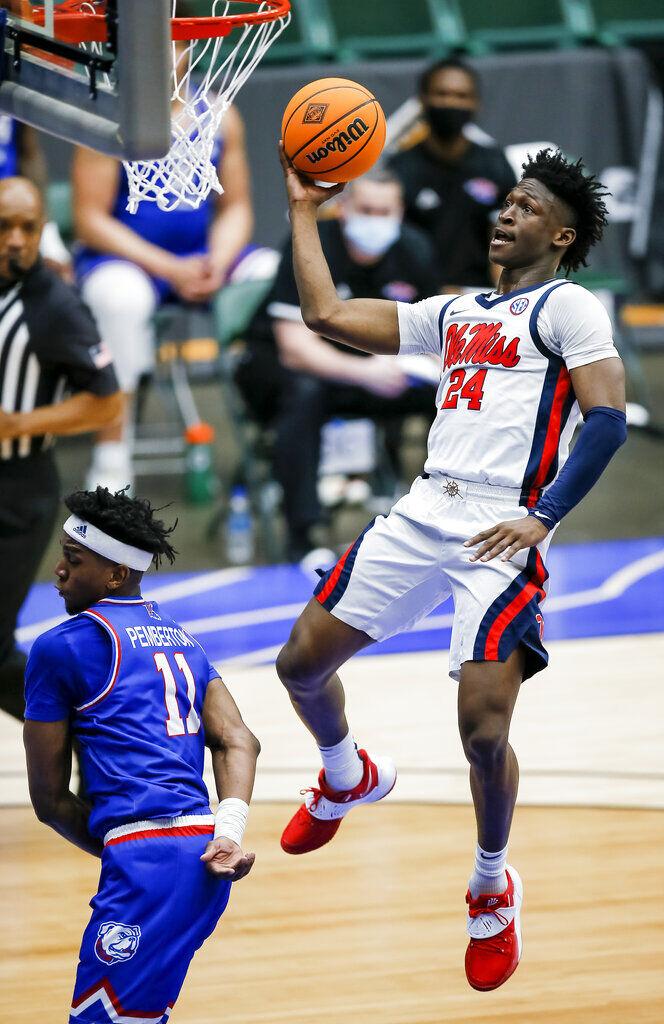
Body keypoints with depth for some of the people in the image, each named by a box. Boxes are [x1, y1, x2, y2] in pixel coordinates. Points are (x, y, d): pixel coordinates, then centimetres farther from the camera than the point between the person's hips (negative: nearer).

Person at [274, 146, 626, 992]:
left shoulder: (567, 308, 0)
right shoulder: (452, 314, 22)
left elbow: (607, 419, -11)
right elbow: (326, 313, 22)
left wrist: (543, 516, -21)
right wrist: (304, 209, 21)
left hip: (503, 533, -7)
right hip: (424, 512, 7)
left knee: (483, 728, -14)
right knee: (302, 662, 7)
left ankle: (492, 887, 10)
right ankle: (348, 779, 38)